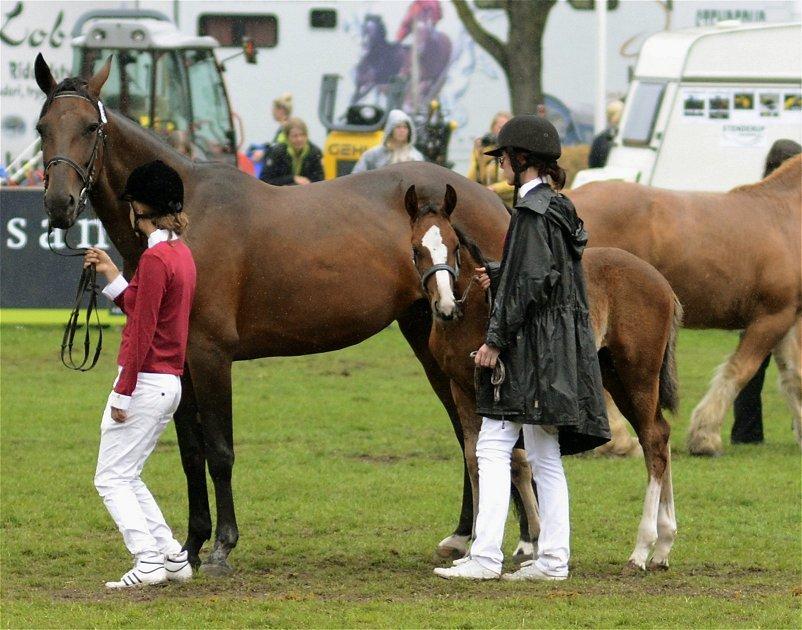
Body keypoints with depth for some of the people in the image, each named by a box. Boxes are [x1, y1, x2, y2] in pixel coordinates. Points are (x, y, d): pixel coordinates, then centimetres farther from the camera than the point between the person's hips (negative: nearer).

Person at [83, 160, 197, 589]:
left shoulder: (155, 258, -17)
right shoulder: (182, 252, 12)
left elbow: (142, 332, -19)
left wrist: (123, 392, -17)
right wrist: (112, 278, 17)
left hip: (145, 381, -9)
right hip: (170, 383, 10)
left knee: (111, 478, -4)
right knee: (126, 476, 18)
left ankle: (148, 561, -13)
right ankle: (172, 557, 14)